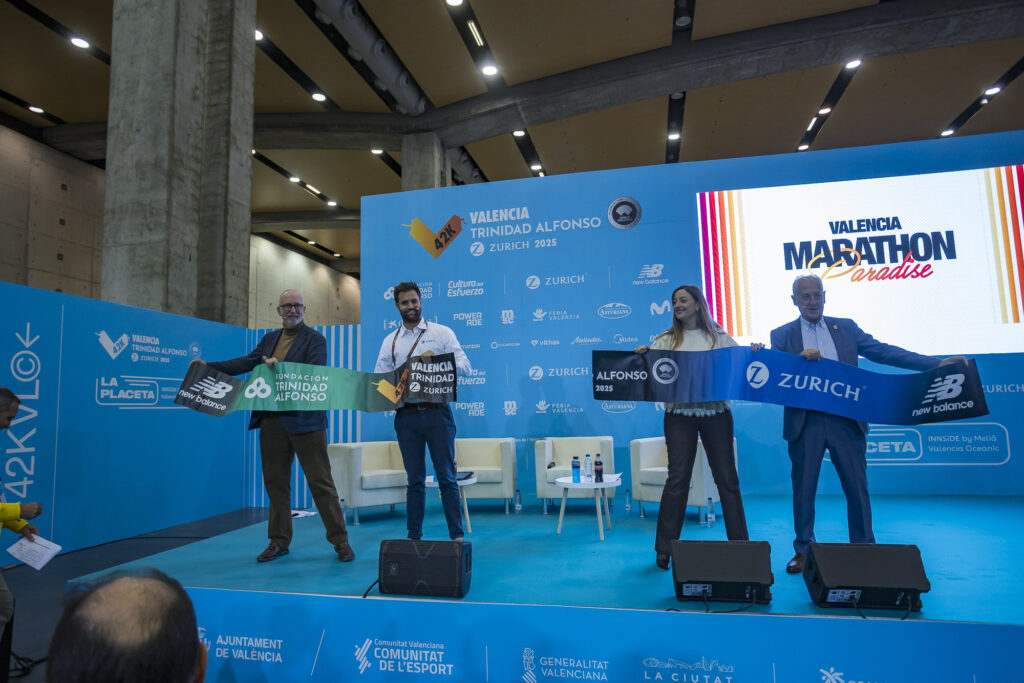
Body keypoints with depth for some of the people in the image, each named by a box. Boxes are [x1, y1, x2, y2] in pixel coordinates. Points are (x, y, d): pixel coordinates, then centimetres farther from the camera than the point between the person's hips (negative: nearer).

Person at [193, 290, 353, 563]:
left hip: (304, 420, -6)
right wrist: (210, 366, 9)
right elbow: (246, 363, 15)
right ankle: (279, 541, 25)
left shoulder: (315, 339, -2)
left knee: (320, 481, -2)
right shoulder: (269, 339, 17)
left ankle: (340, 540, 8)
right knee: (275, 482, 12)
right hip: (272, 420, 6)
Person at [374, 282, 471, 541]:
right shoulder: (390, 341, 13)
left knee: (446, 477, 1)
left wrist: (438, 359, -20)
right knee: (415, 479, 9)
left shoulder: (442, 333, 6)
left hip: (436, 412, -2)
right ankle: (414, 537, 18)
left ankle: (456, 535, 9)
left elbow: (465, 366, -3)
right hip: (406, 415, 2)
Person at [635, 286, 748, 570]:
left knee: (727, 477, 6)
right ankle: (664, 548, 8)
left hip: (716, 411, 1)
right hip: (679, 414, -1)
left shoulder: (719, 337, 10)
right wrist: (643, 355, -17)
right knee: (678, 478, -2)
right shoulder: (666, 340, 10)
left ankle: (740, 543, 19)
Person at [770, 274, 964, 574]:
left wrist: (938, 363, -2)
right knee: (803, 489, 7)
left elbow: (884, 352, 5)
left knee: (857, 487, 7)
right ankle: (803, 551, 21)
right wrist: (800, 359, -20)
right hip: (805, 423, -1)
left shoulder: (846, 327, 10)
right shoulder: (782, 335, 4)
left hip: (846, 421, 2)